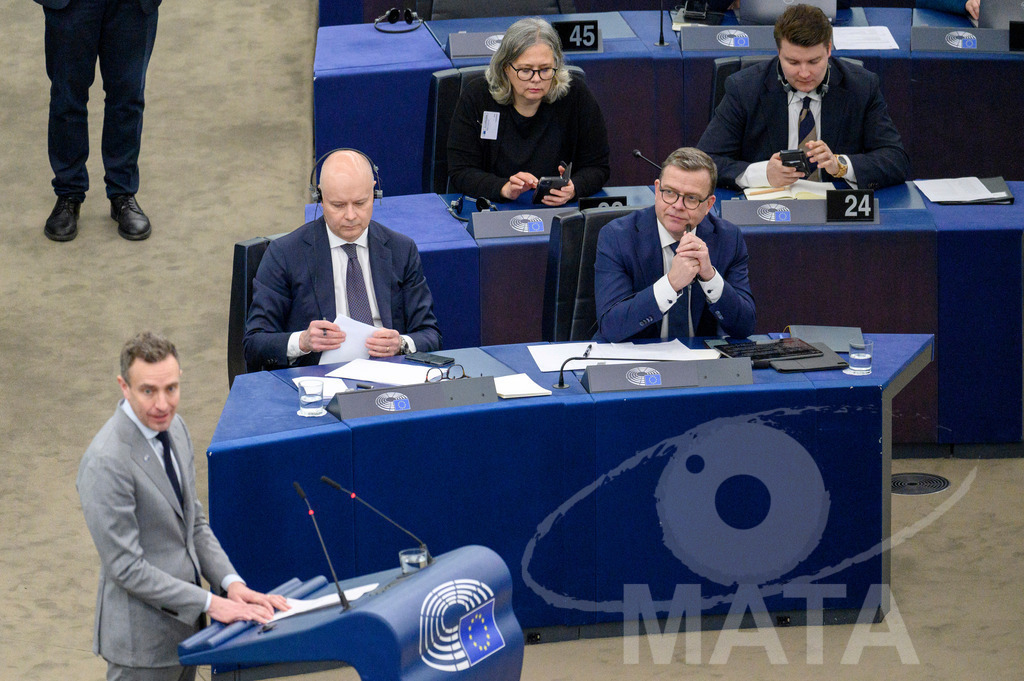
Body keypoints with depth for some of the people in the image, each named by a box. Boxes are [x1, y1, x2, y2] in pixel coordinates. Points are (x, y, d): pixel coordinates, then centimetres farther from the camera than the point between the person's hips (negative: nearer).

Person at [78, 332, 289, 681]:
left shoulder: (173, 427, 4)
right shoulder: (106, 462, -23)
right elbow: (126, 567, -22)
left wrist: (232, 583, -3)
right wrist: (209, 603, -19)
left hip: (183, 623, 8)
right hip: (143, 639, -8)